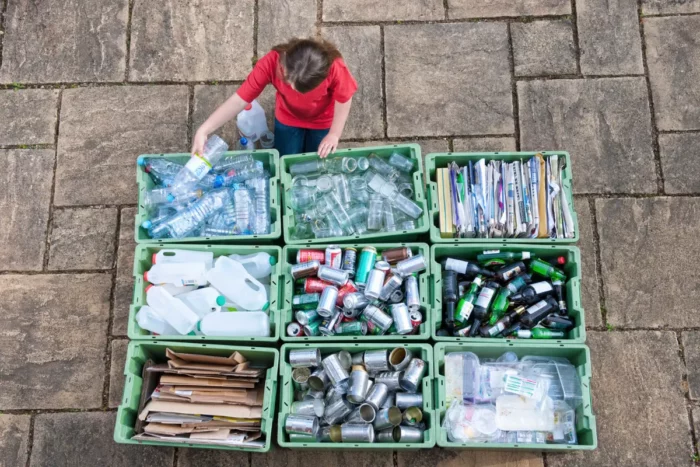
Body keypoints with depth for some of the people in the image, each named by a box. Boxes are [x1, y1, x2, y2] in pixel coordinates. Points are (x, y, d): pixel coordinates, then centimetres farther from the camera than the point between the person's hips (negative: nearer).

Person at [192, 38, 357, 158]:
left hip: (322, 121, -1)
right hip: (288, 118, 1)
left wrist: (334, 134, -19)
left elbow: (344, 98, -21)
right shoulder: (271, 63, -39)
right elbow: (239, 99, -34)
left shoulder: (334, 68, -43)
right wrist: (203, 131, -40)